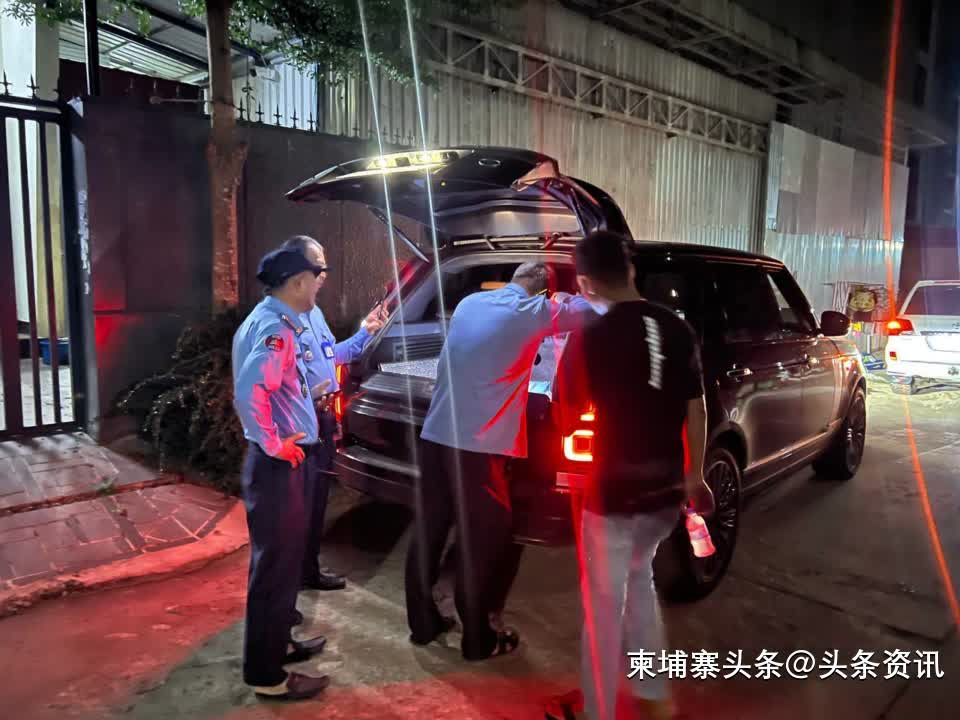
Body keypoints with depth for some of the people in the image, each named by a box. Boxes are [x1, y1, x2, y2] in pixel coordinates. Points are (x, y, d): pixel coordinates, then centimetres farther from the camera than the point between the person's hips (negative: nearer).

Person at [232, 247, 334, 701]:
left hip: (282, 462, 10)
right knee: (276, 564, 2)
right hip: (277, 465, -10)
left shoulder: (268, 320, 12)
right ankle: (266, 674, 16)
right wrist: (273, 444, -23)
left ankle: (278, 644, 39)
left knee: (284, 558, 22)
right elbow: (249, 391, -34)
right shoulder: (275, 327, -20)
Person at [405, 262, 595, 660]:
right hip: (478, 446, -7)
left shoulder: (469, 303, 14)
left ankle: (422, 623, 30)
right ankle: (478, 638, 19)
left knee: (428, 532, 15)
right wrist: (560, 300, 26)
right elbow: (592, 311, 3)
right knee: (483, 542, 7)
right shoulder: (533, 311, -5)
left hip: (435, 436, 7)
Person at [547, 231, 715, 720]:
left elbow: (569, 412, -4)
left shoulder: (590, 337, -16)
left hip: (614, 493, -6)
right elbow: (696, 409, 7)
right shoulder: (677, 328, -1)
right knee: (638, 580, 27)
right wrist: (694, 476, 19)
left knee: (604, 606, 11)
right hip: (665, 490, 6)